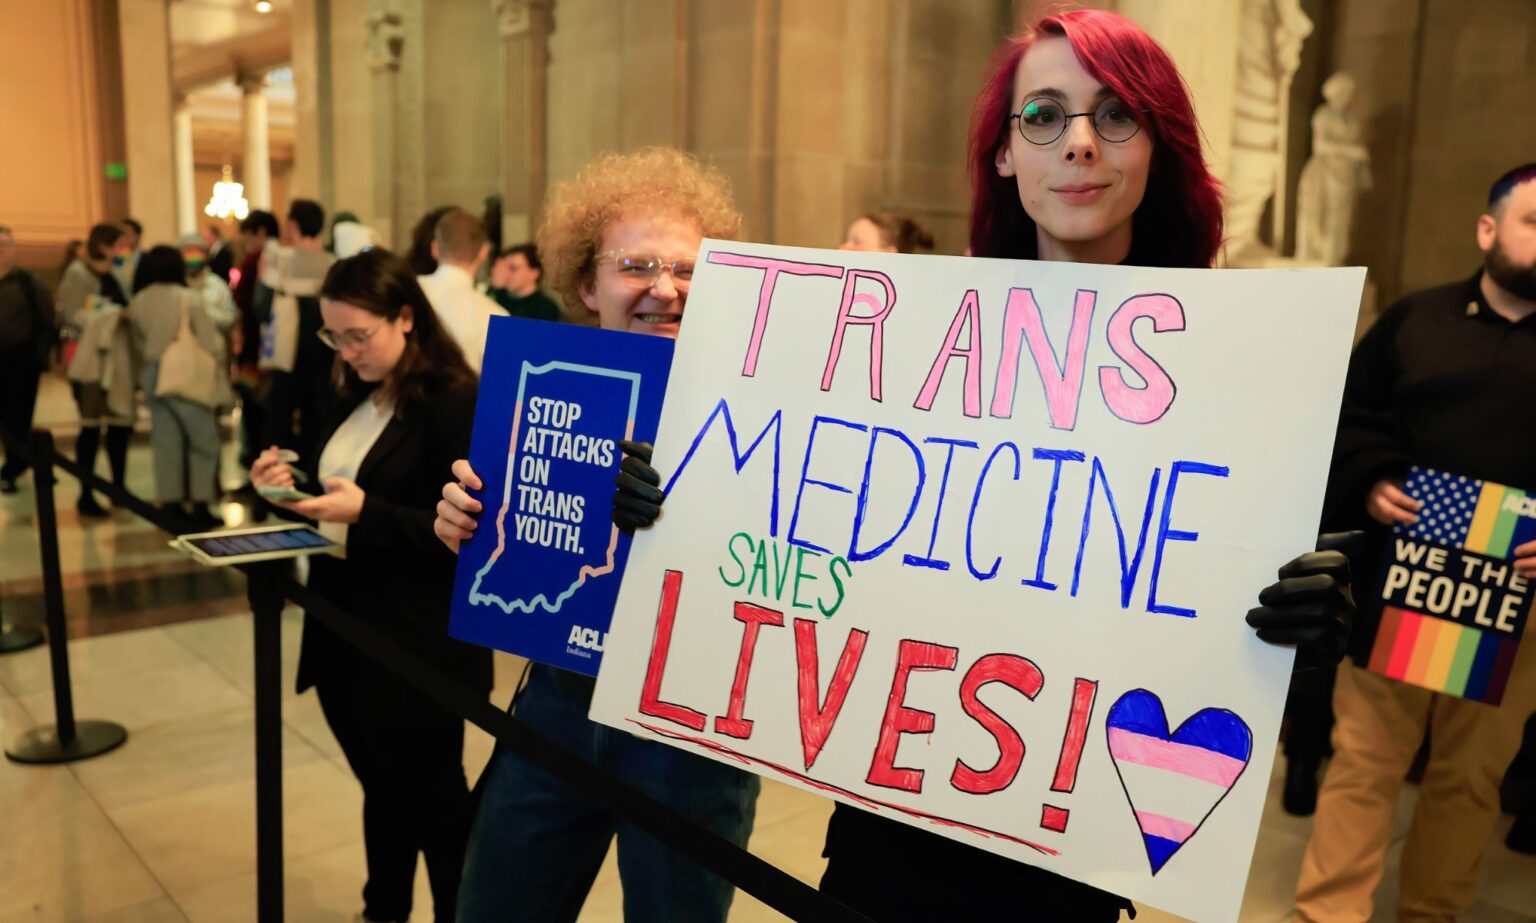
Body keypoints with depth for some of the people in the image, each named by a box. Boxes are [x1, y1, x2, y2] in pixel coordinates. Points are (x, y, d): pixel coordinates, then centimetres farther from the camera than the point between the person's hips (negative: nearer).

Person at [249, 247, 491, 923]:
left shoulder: (454, 403, -16)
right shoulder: (355, 397, 10)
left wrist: (365, 512, -26)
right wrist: (293, 484, -3)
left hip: (417, 648, -8)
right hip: (343, 632, 8)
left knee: (433, 801, 8)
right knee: (382, 789, 23)